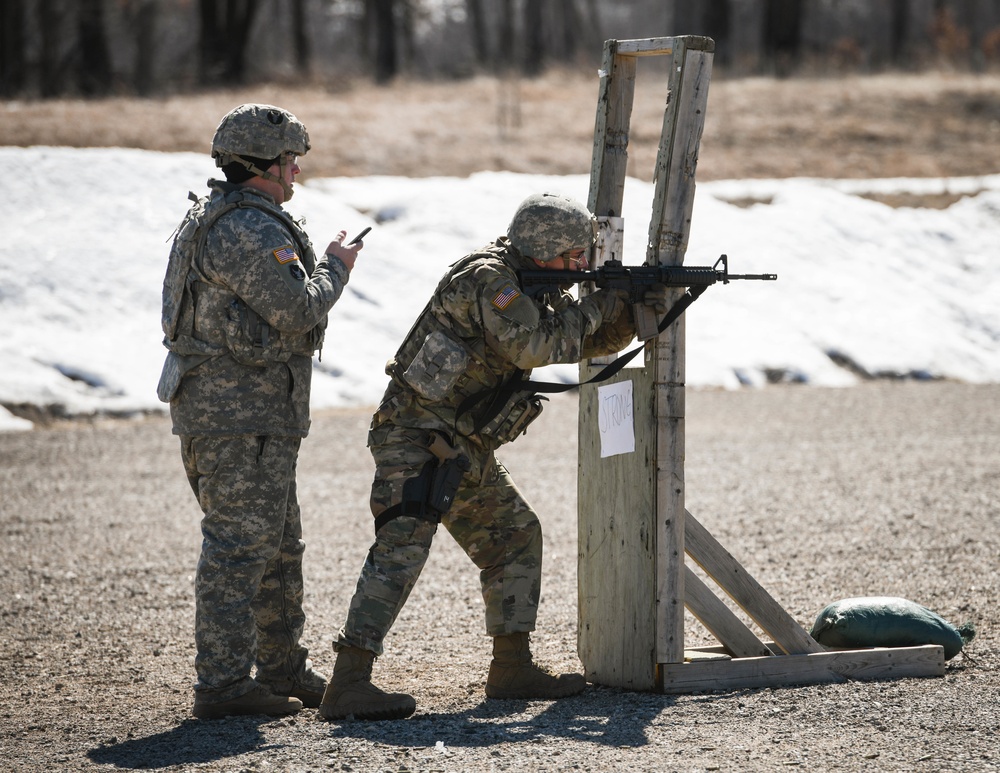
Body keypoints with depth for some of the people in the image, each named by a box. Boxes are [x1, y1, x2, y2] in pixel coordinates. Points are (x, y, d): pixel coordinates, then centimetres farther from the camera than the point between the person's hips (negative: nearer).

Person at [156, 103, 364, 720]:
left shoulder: (210, 217, 16)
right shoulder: (252, 229, -17)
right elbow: (298, 312, -20)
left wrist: (314, 262, 16)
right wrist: (334, 267, -3)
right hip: (244, 413, -11)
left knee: (280, 547, 17)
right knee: (240, 547, -8)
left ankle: (284, 670, 25)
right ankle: (224, 685, -7)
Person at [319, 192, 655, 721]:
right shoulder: (489, 278, -16)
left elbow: (589, 343, 21)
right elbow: (537, 348, -24)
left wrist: (630, 309, 4)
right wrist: (594, 309, -11)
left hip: (464, 453, 10)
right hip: (415, 442, -10)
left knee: (517, 538, 16)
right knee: (401, 549, -20)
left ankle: (512, 668, 24)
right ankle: (348, 686, -28)